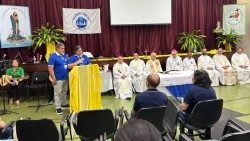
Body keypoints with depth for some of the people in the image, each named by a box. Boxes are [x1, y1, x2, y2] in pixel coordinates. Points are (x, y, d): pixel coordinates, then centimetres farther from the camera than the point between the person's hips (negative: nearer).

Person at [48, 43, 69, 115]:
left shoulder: (65, 56, 8)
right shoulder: (53, 57, -13)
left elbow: (68, 65, 19)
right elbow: (50, 68, -17)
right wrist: (53, 79, -21)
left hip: (65, 78, 7)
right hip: (58, 79, -7)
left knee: (64, 92, 18)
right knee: (58, 93, -1)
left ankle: (64, 104, 32)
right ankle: (58, 107, 5)